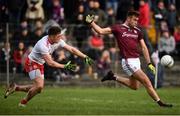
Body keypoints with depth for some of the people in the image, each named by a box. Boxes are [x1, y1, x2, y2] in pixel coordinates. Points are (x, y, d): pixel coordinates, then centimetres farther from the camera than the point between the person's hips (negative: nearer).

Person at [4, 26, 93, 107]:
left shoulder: (58, 41, -11)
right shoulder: (43, 45, -34)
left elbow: (71, 49, -6)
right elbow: (50, 63, -35)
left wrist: (85, 57, -11)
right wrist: (65, 67, -36)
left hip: (40, 64, 8)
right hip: (32, 63, -8)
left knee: (38, 88, 6)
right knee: (39, 86, -22)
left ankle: (15, 88, 22)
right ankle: (23, 103, -2)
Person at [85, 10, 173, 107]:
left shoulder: (137, 31, 11)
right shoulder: (118, 28, -4)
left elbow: (144, 48, 12)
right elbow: (101, 31, -8)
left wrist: (149, 63, 8)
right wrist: (91, 22, -21)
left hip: (136, 61, 7)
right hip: (128, 62, -7)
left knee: (134, 86, 17)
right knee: (146, 82, -10)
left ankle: (113, 77, 30)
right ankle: (159, 102, -4)